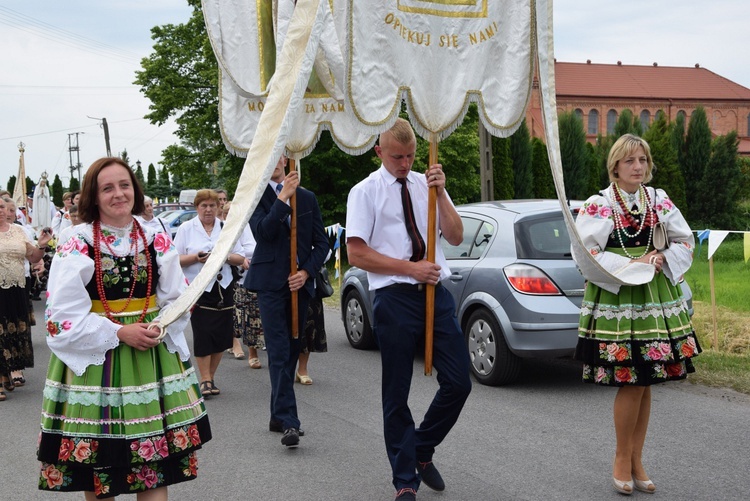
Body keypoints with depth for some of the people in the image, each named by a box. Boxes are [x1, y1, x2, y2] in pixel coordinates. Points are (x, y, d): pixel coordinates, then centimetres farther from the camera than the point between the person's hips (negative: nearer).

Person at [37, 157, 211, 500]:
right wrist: (119, 333, -17)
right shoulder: (76, 248, -8)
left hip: (154, 355, 3)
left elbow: (178, 300, 9)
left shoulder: (157, 242, 3)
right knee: (99, 463, 6)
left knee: (155, 467, 5)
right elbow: (64, 317, -11)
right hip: (96, 361, -2)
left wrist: (161, 329, -11)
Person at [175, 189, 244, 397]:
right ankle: (205, 380, -2)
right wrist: (195, 257, -17)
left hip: (223, 288, 3)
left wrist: (225, 256, -11)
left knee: (221, 334, 4)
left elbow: (240, 259, 9)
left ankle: (210, 378, 17)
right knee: (203, 333, -9)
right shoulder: (186, 228, 4)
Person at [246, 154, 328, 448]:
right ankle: (288, 422, -16)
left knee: (291, 350, 8)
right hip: (271, 283, -4)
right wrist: (283, 198, -20)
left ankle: (278, 415, 18)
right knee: (279, 352, -11)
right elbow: (262, 232, -16)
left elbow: (321, 242, 10)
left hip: (300, 282, 4)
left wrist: (307, 271, -5)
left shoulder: (307, 198, 12)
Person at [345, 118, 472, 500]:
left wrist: (440, 193, -9)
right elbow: (356, 254, -8)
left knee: (459, 383, 1)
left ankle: (422, 450, 26)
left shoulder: (426, 184, 10)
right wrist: (411, 268, -12)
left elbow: (456, 237, 4)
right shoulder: (365, 192, -2)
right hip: (395, 297, -4)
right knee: (397, 394, 5)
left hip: (436, 292, 4)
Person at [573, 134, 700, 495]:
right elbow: (585, 254, -11)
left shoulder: (660, 201, 8)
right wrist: (629, 265, -17)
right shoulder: (598, 205, -5)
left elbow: (685, 242, 14)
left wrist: (661, 259, -5)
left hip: (656, 300, 5)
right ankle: (622, 461, 12)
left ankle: (635, 462, 20)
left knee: (645, 384, 8)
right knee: (631, 384, -7)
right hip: (615, 302, -5)